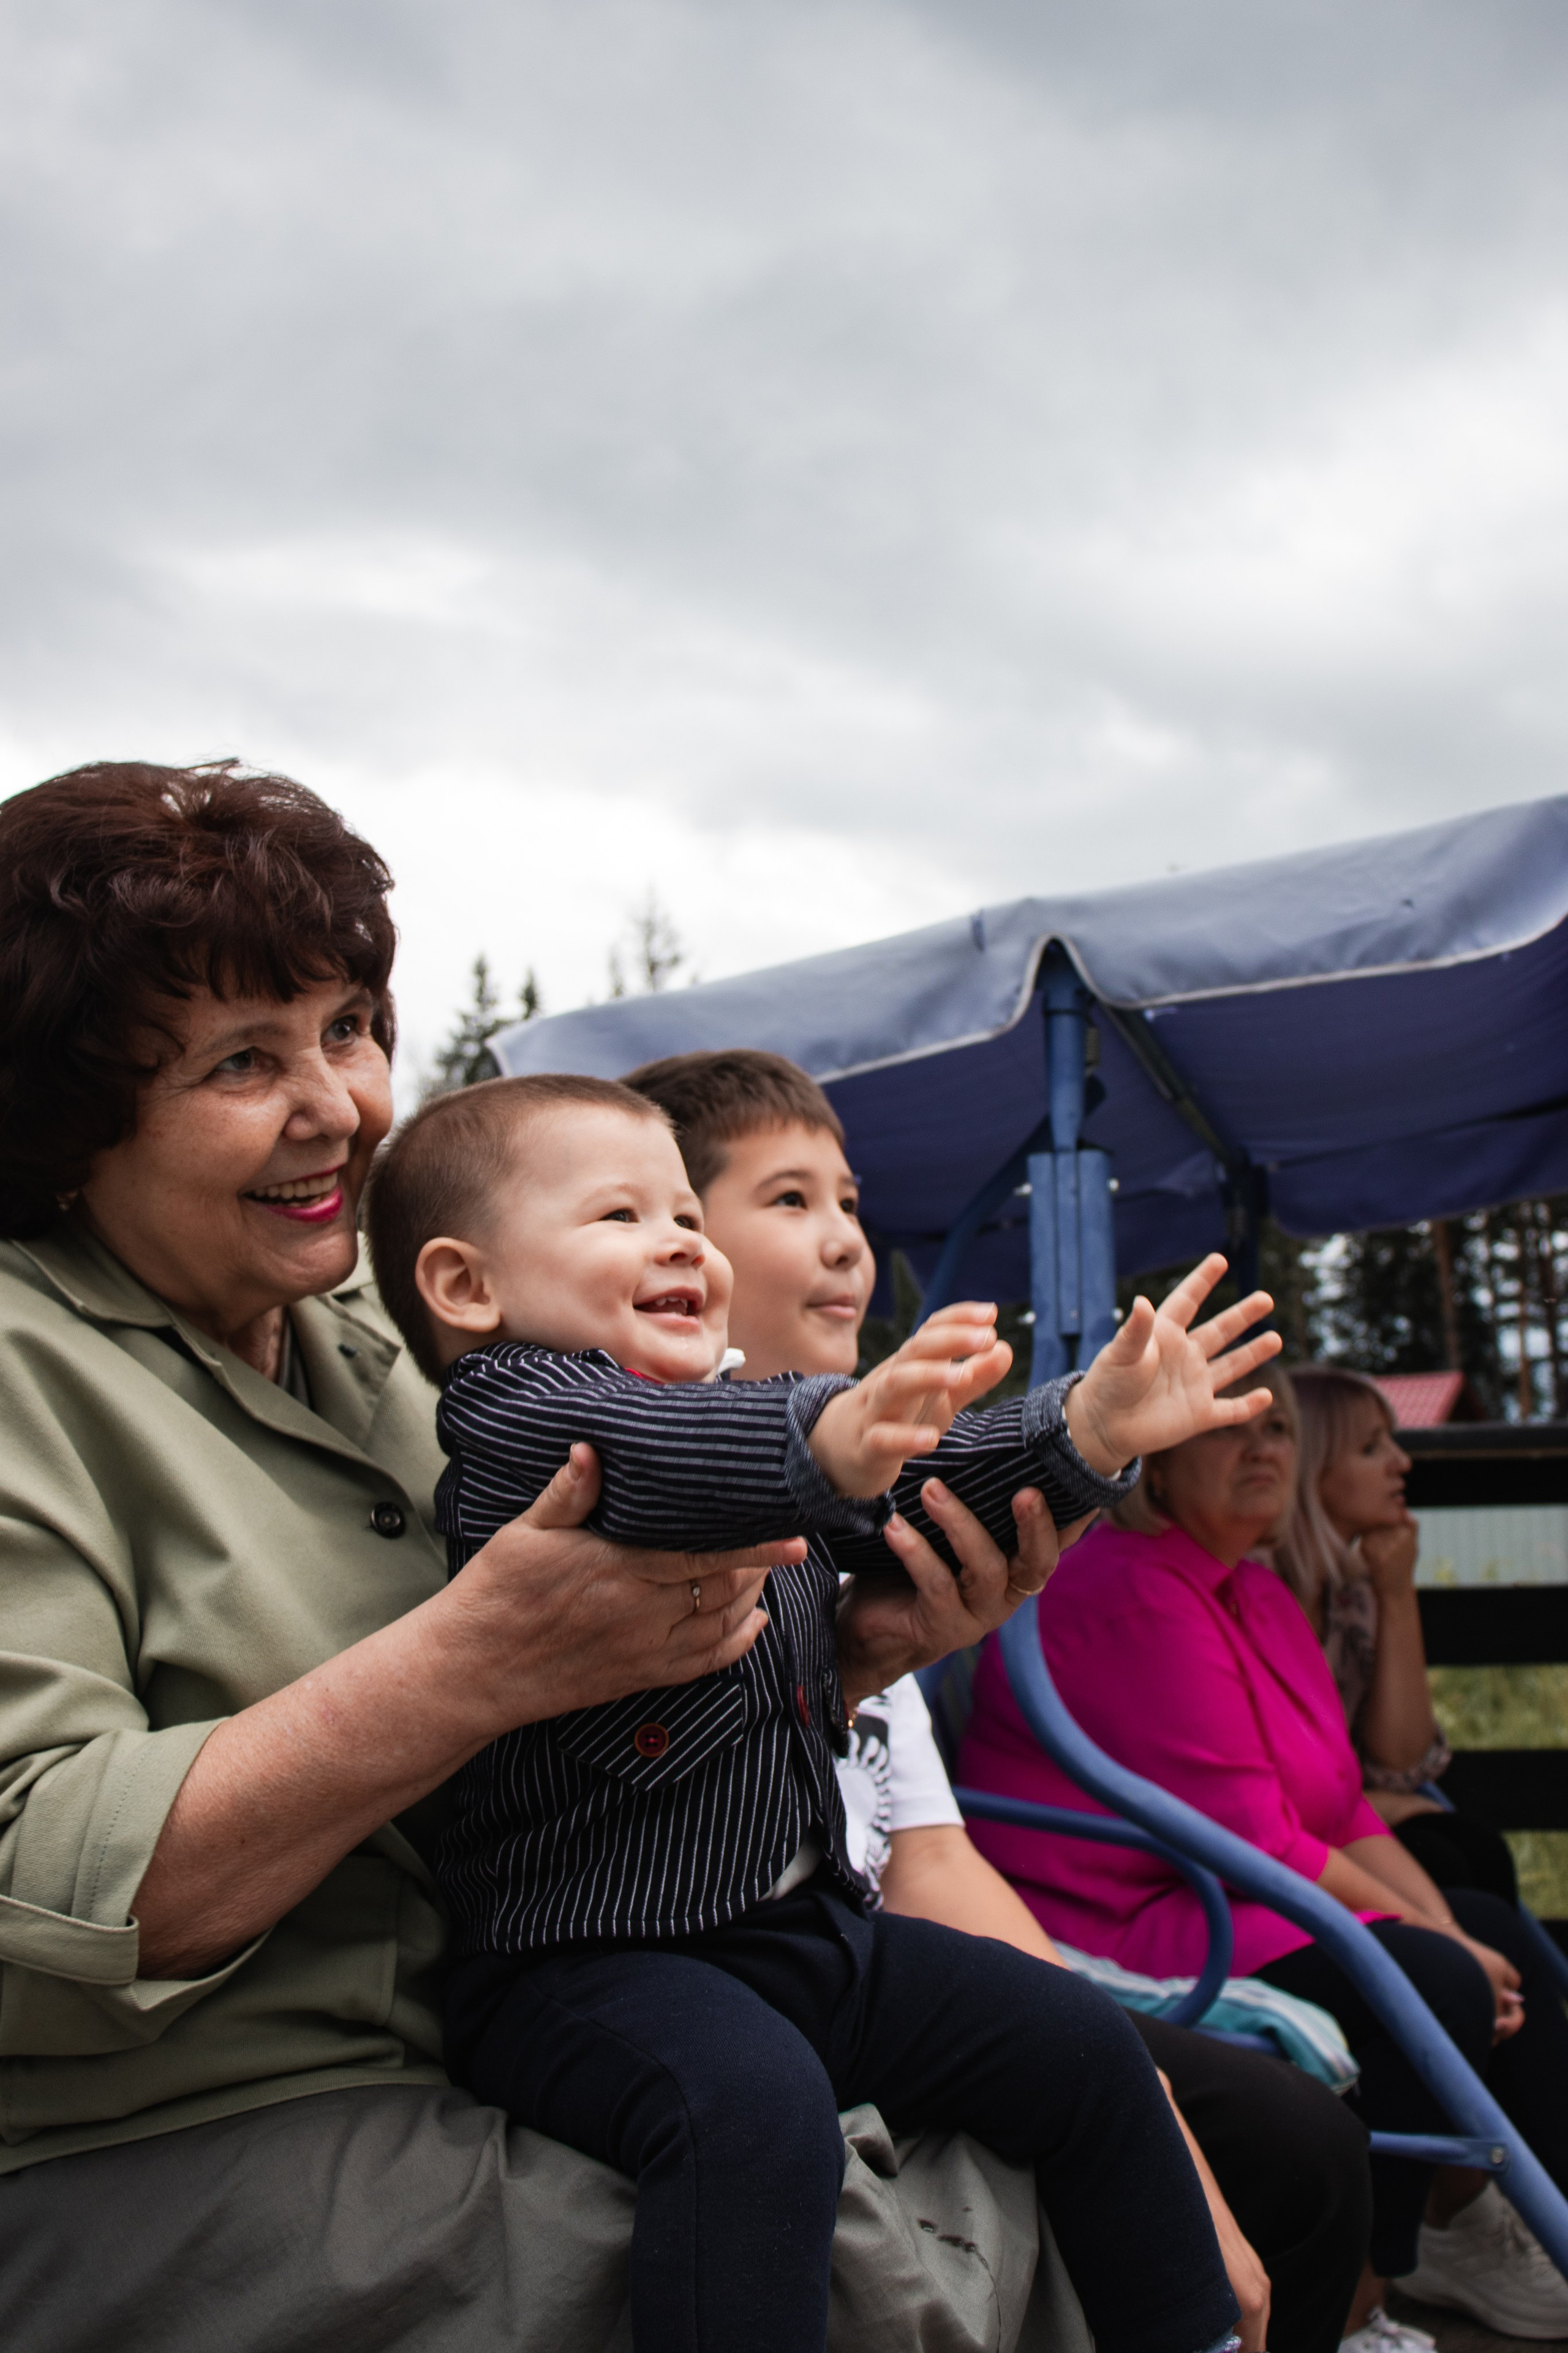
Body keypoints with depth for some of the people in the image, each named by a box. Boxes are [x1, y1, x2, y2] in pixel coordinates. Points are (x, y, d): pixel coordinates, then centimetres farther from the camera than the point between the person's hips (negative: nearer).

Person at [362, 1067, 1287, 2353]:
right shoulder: (510, 1414, -13)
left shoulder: (749, 1419, 15)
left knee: (1082, 2046, 9)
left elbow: (915, 1487, 12)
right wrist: (832, 1441, -54)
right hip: (591, 1952, -8)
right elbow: (639, 1450, -35)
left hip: (806, 1921, 9)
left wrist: (1089, 1424, -5)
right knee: (757, 2105, -36)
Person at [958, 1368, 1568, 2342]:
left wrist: (1446, 1927, -3)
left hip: (1213, 1903, 11)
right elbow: (1250, 1841, -22)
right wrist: (1436, 1938, -13)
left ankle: (1462, 2230, 23)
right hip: (1114, 1928, -11)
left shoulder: (1261, 1594, 14)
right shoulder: (1129, 1591, -19)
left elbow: (1343, 1809, 12)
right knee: (1431, 1985, -23)